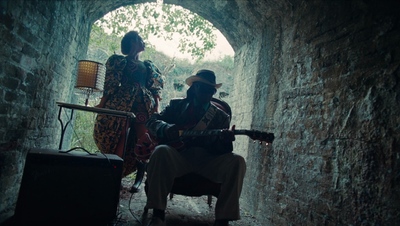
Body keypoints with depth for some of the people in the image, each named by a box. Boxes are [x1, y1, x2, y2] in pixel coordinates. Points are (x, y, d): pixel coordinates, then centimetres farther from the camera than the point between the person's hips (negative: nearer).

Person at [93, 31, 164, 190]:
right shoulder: (118, 61, 13)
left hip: (145, 105, 3)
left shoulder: (149, 66, 23)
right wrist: (102, 104, -6)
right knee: (119, 141, -8)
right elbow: (110, 84, 4)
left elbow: (155, 88, 16)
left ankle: (139, 178, 5)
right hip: (121, 103, -3)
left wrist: (156, 107, 4)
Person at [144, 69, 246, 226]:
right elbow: (152, 122, 8)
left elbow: (221, 150, 3)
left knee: (236, 162, -25)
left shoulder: (221, 117, 13)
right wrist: (167, 129, -14)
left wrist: (225, 141, -22)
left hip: (207, 161, 1)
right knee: (161, 151, -33)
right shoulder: (177, 105, 14)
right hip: (177, 157, -1)